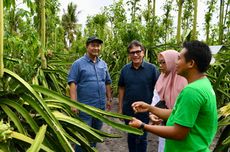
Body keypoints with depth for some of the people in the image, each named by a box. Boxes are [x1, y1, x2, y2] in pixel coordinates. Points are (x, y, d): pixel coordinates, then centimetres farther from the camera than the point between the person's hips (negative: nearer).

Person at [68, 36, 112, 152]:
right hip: (85, 106, -5)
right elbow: (72, 83, -13)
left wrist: (109, 99, 13)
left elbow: (107, 83, 16)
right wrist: (74, 103, -20)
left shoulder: (103, 64, 9)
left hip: (101, 106, 6)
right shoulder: (78, 63, -7)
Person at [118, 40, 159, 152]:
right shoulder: (125, 69, -2)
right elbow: (121, 88, 6)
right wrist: (120, 108, 6)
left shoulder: (151, 68, -11)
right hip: (128, 110, 3)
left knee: (142, 138, 11)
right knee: (131, 136, 19)